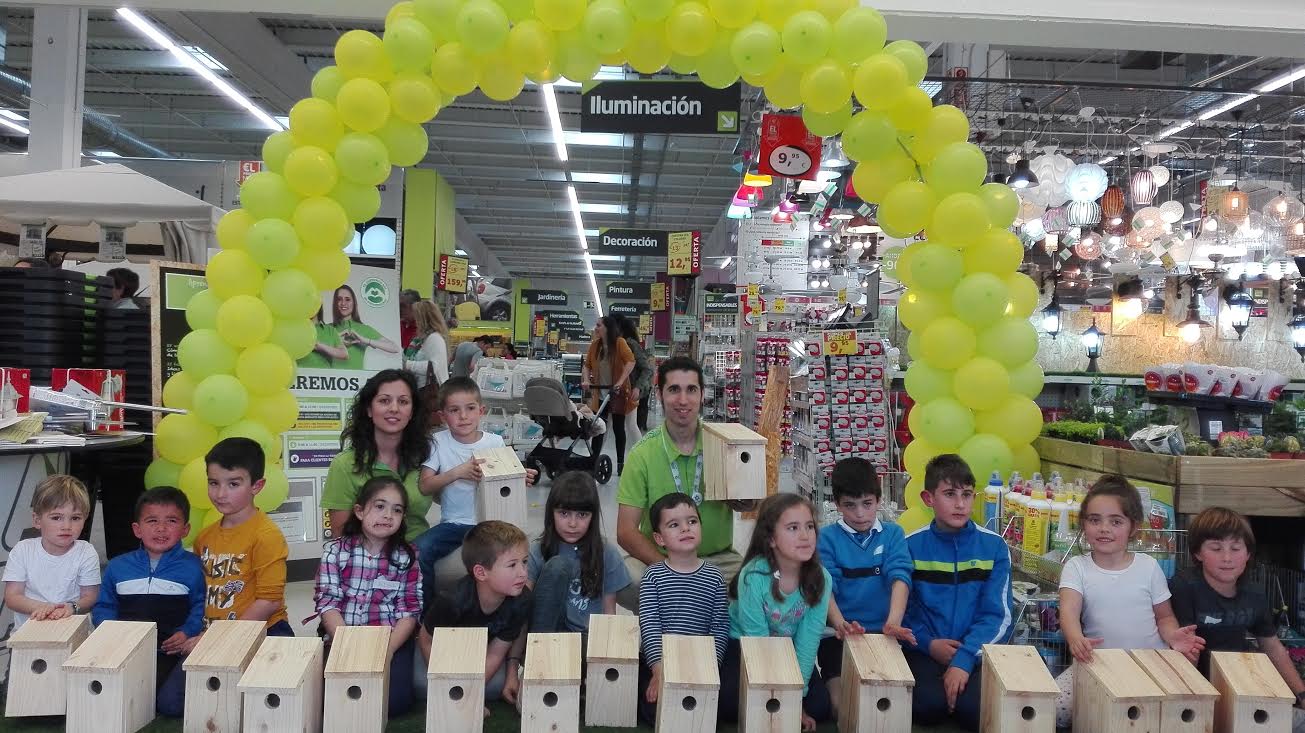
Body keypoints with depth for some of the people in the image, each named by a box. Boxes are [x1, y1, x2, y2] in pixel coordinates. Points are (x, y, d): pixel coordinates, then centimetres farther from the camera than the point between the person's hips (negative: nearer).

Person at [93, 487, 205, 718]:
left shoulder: (193, 567, 4)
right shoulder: (118, 566, 14)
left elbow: (201, 607, 3)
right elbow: (104, 606, 19)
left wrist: (187, 632, -13)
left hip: (170, 650, -3)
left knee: (170, 703, -27)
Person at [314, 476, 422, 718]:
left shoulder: (407, 556, 4)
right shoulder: (335, 550, 2)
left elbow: (410, 610, 0)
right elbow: (327, 604, -4)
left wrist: (388, 650, -16)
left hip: (392, 640, 0)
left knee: (396, 699, -22)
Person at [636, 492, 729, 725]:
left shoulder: (714, 577, 2)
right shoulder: (653, 576, -3)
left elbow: (720, 627, 0)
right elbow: (649, 625, -11)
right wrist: (659, 670, -22)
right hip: (658, 662, -1)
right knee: (657, 711, -20)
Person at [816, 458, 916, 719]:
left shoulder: (893, 535, 6)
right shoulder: (827, 539, 2)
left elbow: (900, 578, -10)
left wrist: (893, 623, -29)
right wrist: (840, 624, -30)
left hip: (883, 632, 1)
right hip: (841, 634, -1)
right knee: (842, 704, -16)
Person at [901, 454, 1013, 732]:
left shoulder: (994, 546, 0)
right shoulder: (910, 546, -1)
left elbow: (997, 614, -5)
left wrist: (964, 659, -18)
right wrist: (928, 644, -15)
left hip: (978, 652, 1)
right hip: (925, 650, -1)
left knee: (976, 709, -26)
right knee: (929, 705, -28)